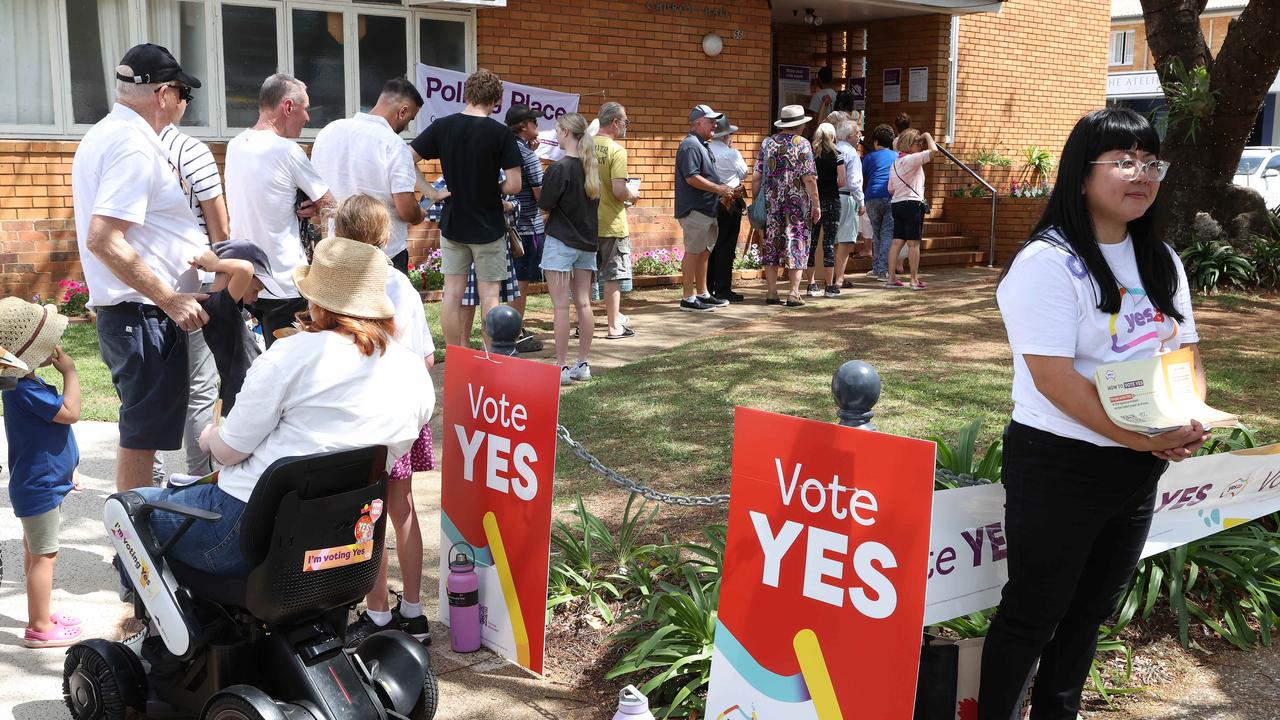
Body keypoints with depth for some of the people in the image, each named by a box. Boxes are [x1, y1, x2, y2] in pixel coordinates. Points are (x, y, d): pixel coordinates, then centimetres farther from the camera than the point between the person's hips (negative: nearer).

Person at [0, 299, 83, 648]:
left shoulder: (28, 384, 8)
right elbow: (70, 411, -28)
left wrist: (66, 467, 25)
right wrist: (70, 372, -18)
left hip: (41, 483, 10)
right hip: (39, 486, -10)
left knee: (35, 551, 19)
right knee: (44, 555, -2)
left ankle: (41, 615, 31)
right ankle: (40, 628, 6)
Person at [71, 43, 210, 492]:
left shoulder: (102, 135, 14)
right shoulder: (135, 146, -18)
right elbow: (103, 240, -26)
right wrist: (170, 299, -23)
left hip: (122, 311, 10)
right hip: (144, 316, -10)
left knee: (142, 428, 20)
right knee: (143, 432, 0)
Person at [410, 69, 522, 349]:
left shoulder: (442, 127, -3)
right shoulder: (501, 133, -12)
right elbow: (514, 185, -15)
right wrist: (494, 189, 6)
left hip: (452, 224, 3)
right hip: (489, 227, -3)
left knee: (452, 294, 8)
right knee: (489, 295, 5)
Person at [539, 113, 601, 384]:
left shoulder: (559, 168, -16)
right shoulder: (591, 166, 4)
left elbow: (544, 205, -10)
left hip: (561, 242, -7)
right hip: (587, 241, 7)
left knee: (561, 306, -3)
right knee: (583, 304, 9)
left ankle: (562, 367, -1)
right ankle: (583, 364, 15)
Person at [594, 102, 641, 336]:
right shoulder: (616, 150, -15)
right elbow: (619, 191, -22)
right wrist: (633, 196, -1)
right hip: (611, 224, -5)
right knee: (612, 277, 5)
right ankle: (614, 327, 10)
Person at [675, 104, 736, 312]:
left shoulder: (701, 145, 19)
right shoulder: (690, 145, -14)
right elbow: (692, 178, -23)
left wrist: (722, 193, 17)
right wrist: (719, 188, -18)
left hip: (706, 208, 10)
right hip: (694, 209, -10)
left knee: (704, 252, 14)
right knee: (693, 252, -7)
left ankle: (703, 294, 22)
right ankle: (689, 298, -3)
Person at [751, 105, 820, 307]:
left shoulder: (767, 143, 6)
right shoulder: (802, 144, -5)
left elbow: (755, 177, 4)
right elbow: (809, 179, -12)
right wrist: (816, 205, -6)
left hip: (771, 203, 4)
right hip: (797, 203, -4)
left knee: (771, 245, 9)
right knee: (797, 246, 2)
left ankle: (771, 293, 11)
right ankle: (794, 294, -1)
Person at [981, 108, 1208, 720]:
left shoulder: (1161, 261, 9)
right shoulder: (1049, 263, -16)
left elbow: (1186, 351, 11)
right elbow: (1054, 378, -22)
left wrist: (1189, 422, -9)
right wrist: (1141, 438, -24)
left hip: (1139, 470, 8)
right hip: (1059, 467, -7)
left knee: (1091, 610, 19)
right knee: (1033, 614, 5)